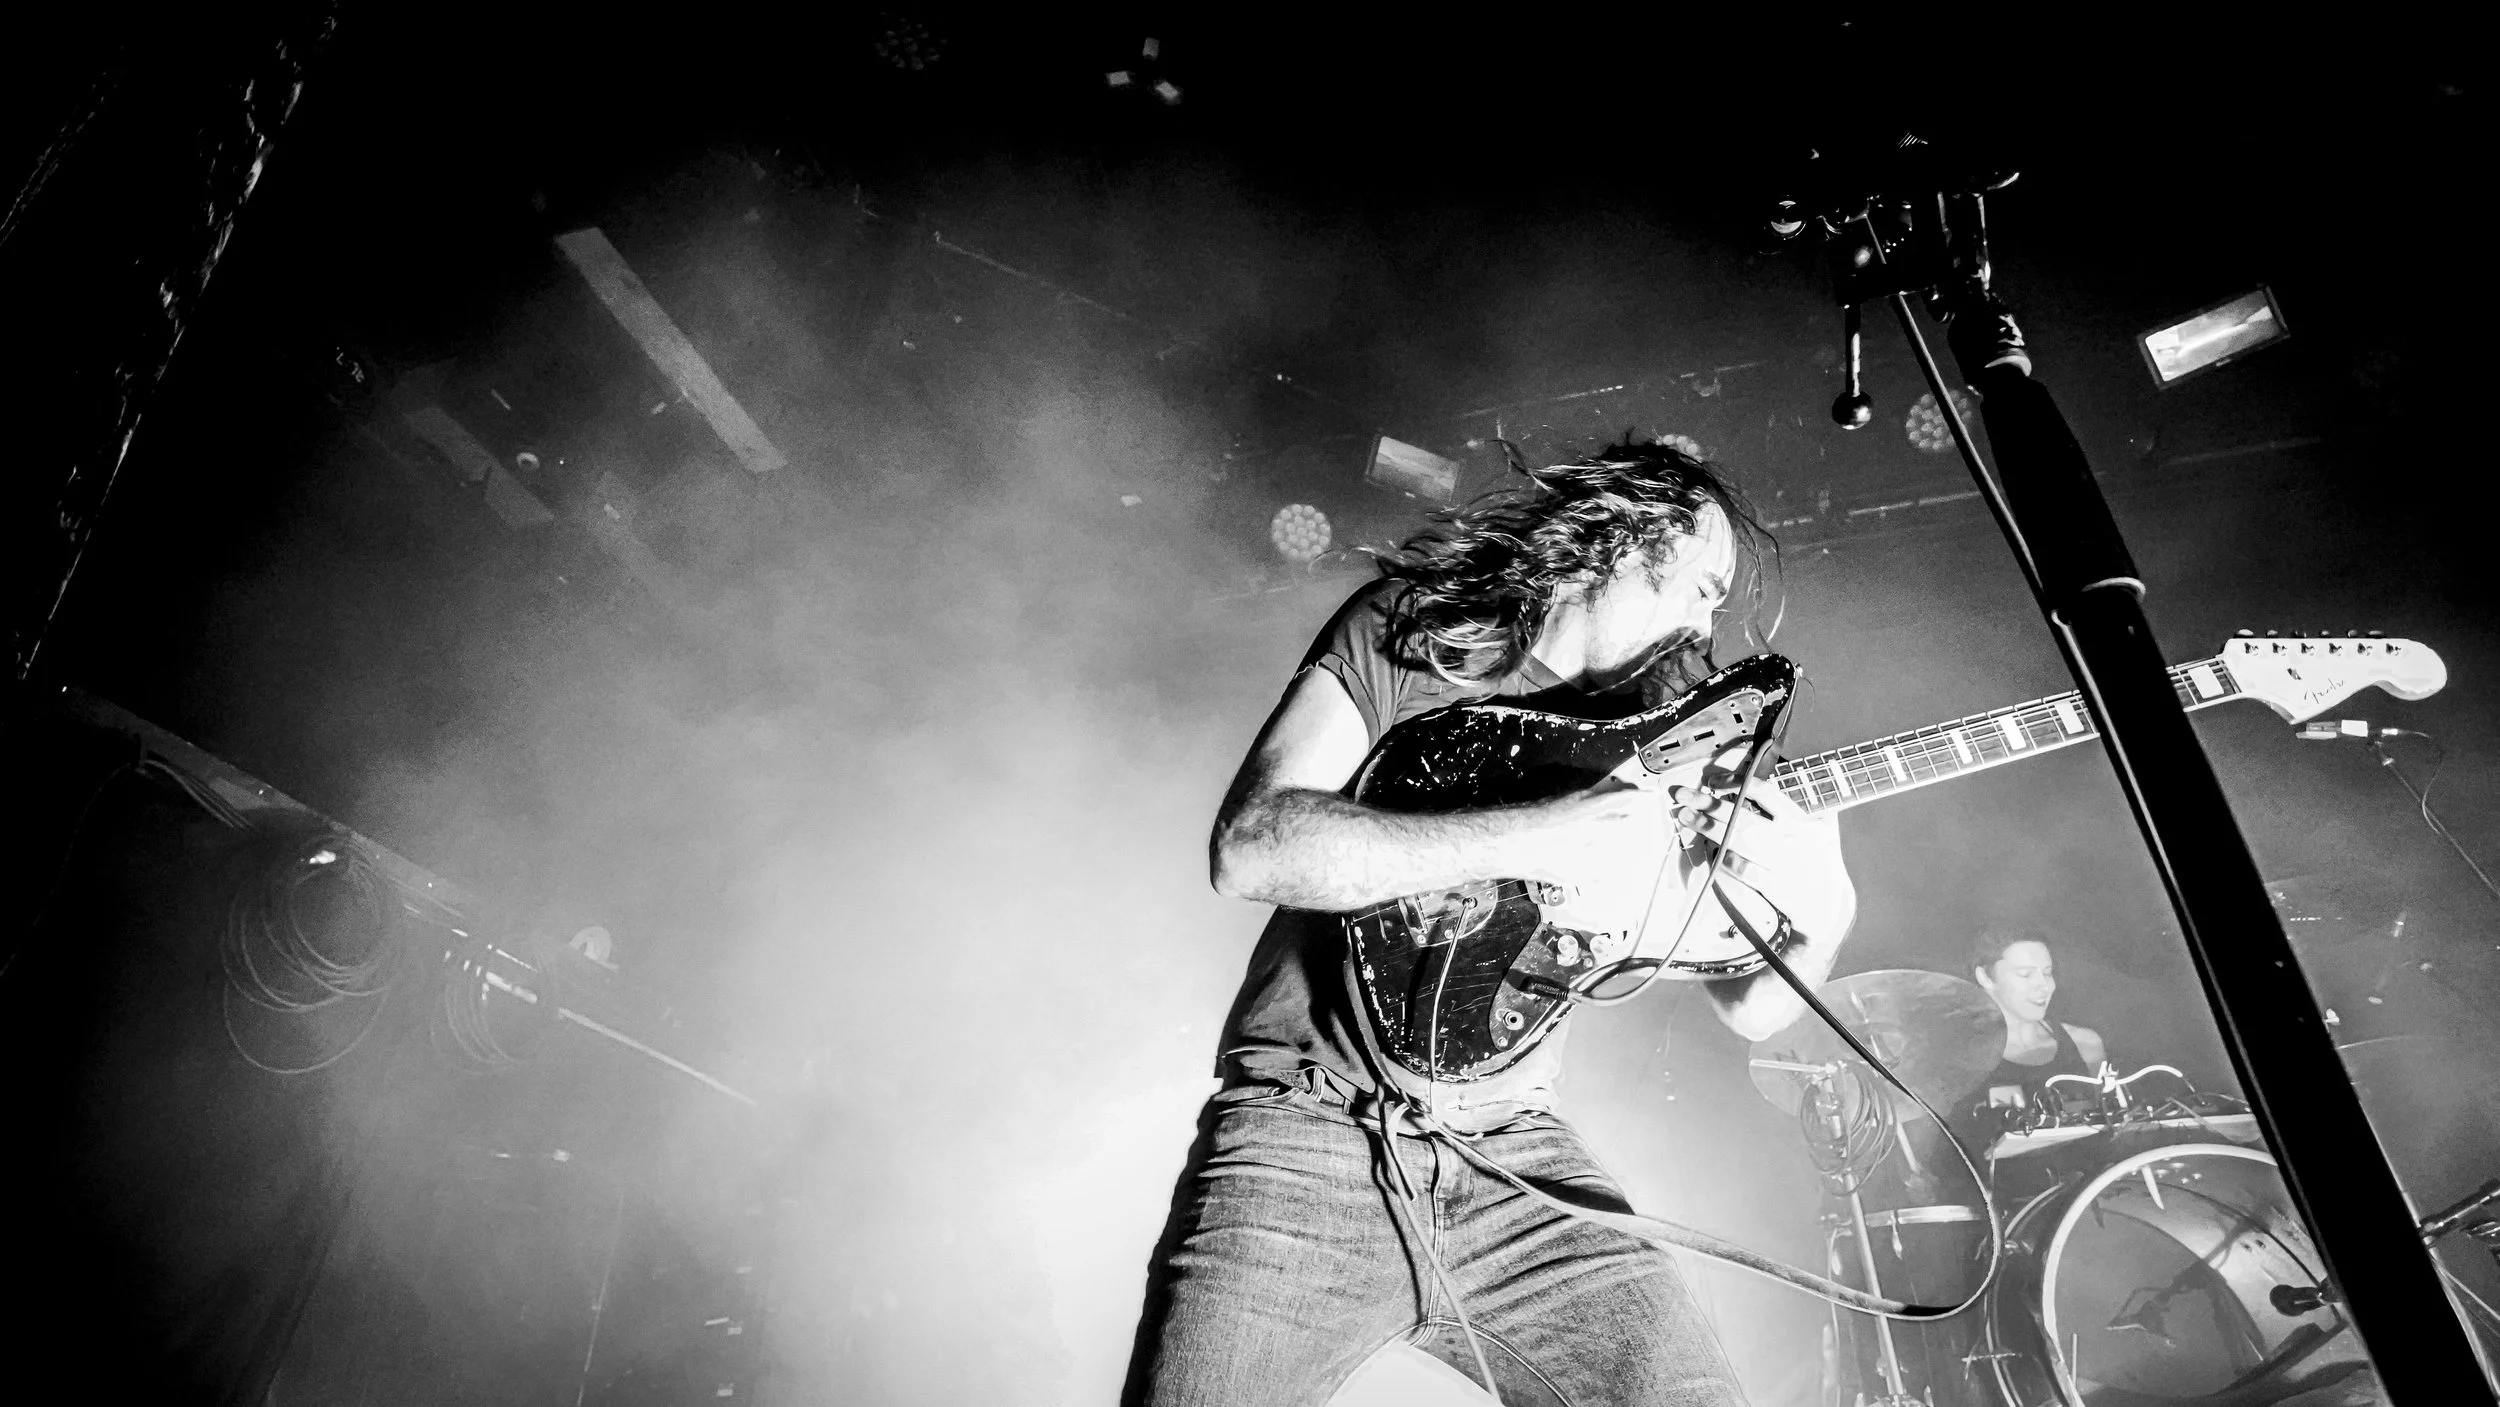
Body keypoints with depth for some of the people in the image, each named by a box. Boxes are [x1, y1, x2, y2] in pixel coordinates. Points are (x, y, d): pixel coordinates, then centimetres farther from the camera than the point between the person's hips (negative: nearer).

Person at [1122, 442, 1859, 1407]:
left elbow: (1747, 1008, 13)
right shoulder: (1403, 630, 2)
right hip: (1312, 1123, -3)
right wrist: (1530, 837, -20)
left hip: (1515, 1152, 4)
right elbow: (1249, 848, -13)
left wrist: (1822, 917, -9)